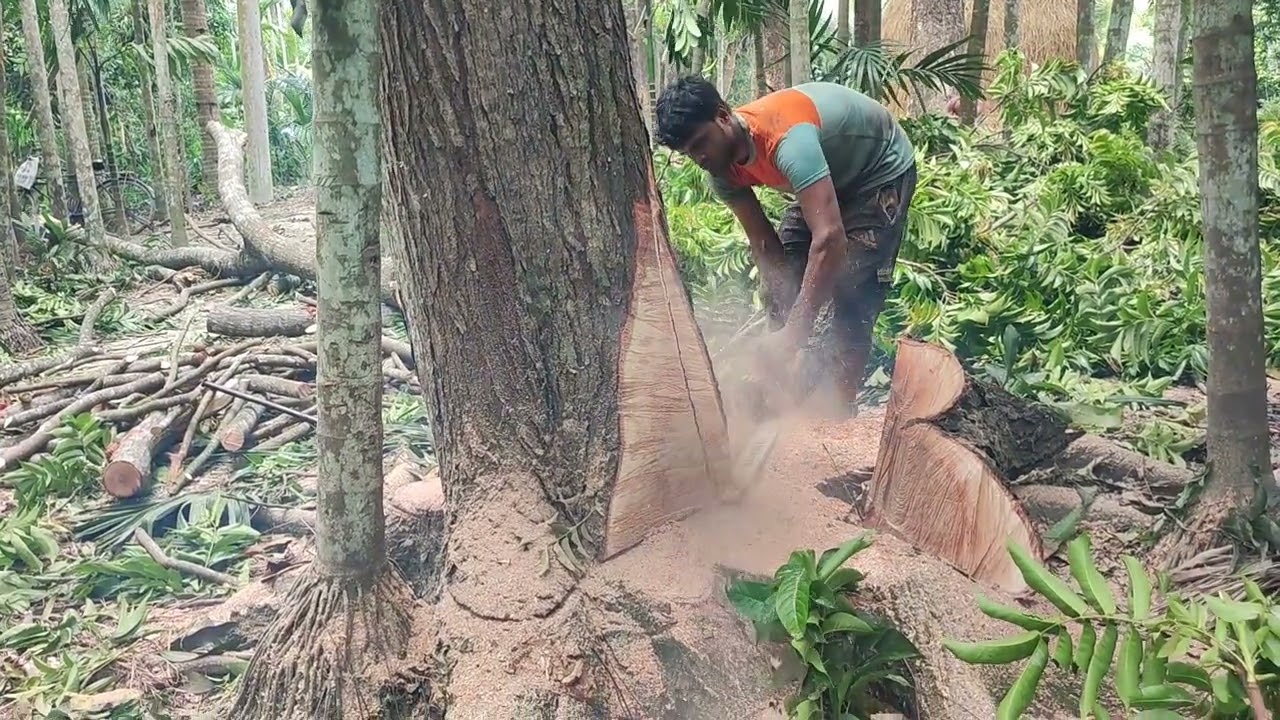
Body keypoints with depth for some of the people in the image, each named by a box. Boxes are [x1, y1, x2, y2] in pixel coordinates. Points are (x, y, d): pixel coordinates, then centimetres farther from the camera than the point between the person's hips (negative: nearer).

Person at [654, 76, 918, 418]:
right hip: (830, 175, 7)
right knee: (782, 272, 1)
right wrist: (784, 322, -22)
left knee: (851, 285, -17)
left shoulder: (785, 137, -41)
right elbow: (764, 243, -11)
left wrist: (794, 333, -50)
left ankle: (844, 403, -9)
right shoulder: (723, 169, -16)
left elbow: (830, 238, -49)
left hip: (883, 171, -7)